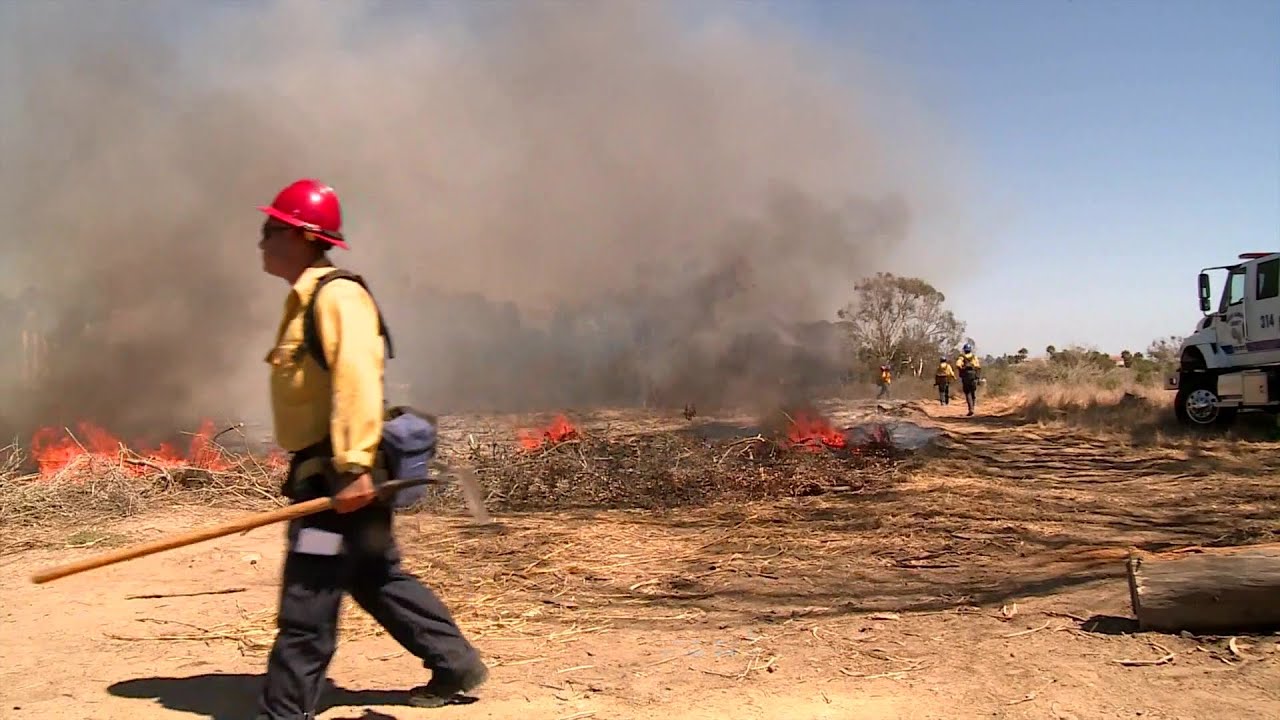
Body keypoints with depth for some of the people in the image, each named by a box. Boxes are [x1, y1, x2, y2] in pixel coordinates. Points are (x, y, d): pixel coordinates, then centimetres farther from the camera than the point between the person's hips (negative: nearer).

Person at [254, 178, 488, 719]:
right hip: (324, 472, 11)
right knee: (379, 580, 19)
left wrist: (354, 466, -31)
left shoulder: (336, 295, -15)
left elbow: (358, 382, -26)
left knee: (306, 606, -3)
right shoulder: (306, 299, 17)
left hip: (340, 478, -11)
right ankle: (456, 664, 29)